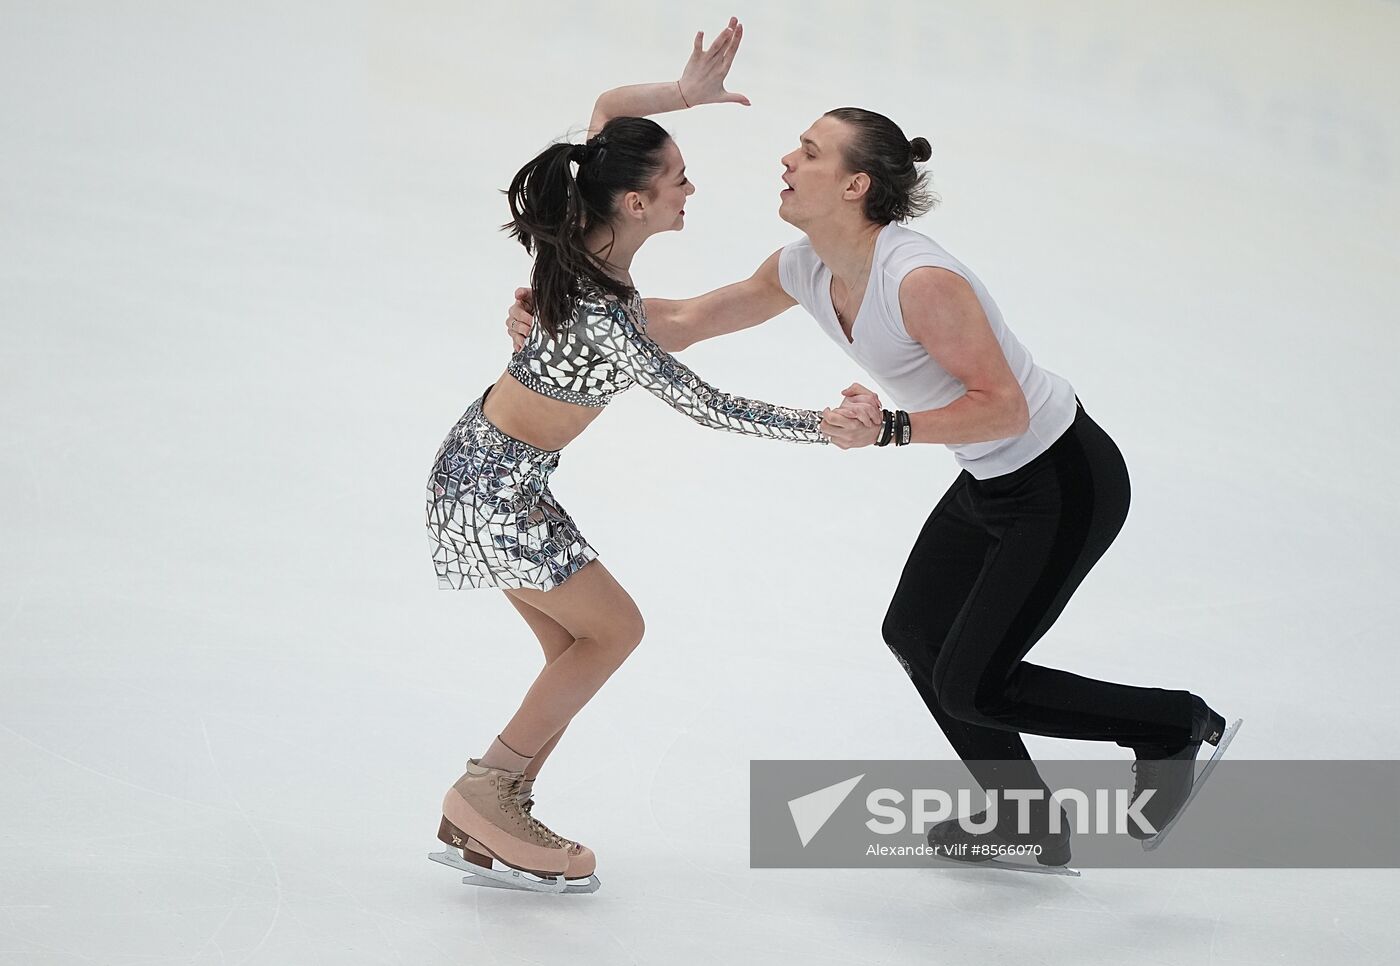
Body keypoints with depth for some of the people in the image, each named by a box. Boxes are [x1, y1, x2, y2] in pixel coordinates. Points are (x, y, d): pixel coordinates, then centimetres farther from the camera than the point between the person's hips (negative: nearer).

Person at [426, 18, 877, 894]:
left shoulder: (581, 235, -7)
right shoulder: (606, 313, -30)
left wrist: (686, 92, -5)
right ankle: (487, 792, 7)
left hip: (493, 469, 9)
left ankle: (483, 829, 15)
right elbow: (706, 406, -25)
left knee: (578, 643, 11)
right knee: (614, 628, 1)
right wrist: (826, 425, -25)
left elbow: (607, 106, 9)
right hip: (495, 483, -9)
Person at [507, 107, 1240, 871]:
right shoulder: (806, 270, -4)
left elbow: (1006, 406, -28)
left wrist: (892, 428, -38)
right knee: (913, 634, 16)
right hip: (991, 480, 9)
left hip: (1066, 485, -9)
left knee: (970, 686, -4)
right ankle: (1027, 826, 31)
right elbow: (687, 321, 3)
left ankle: (1177, 726, 15)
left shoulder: (920, 279, -30)